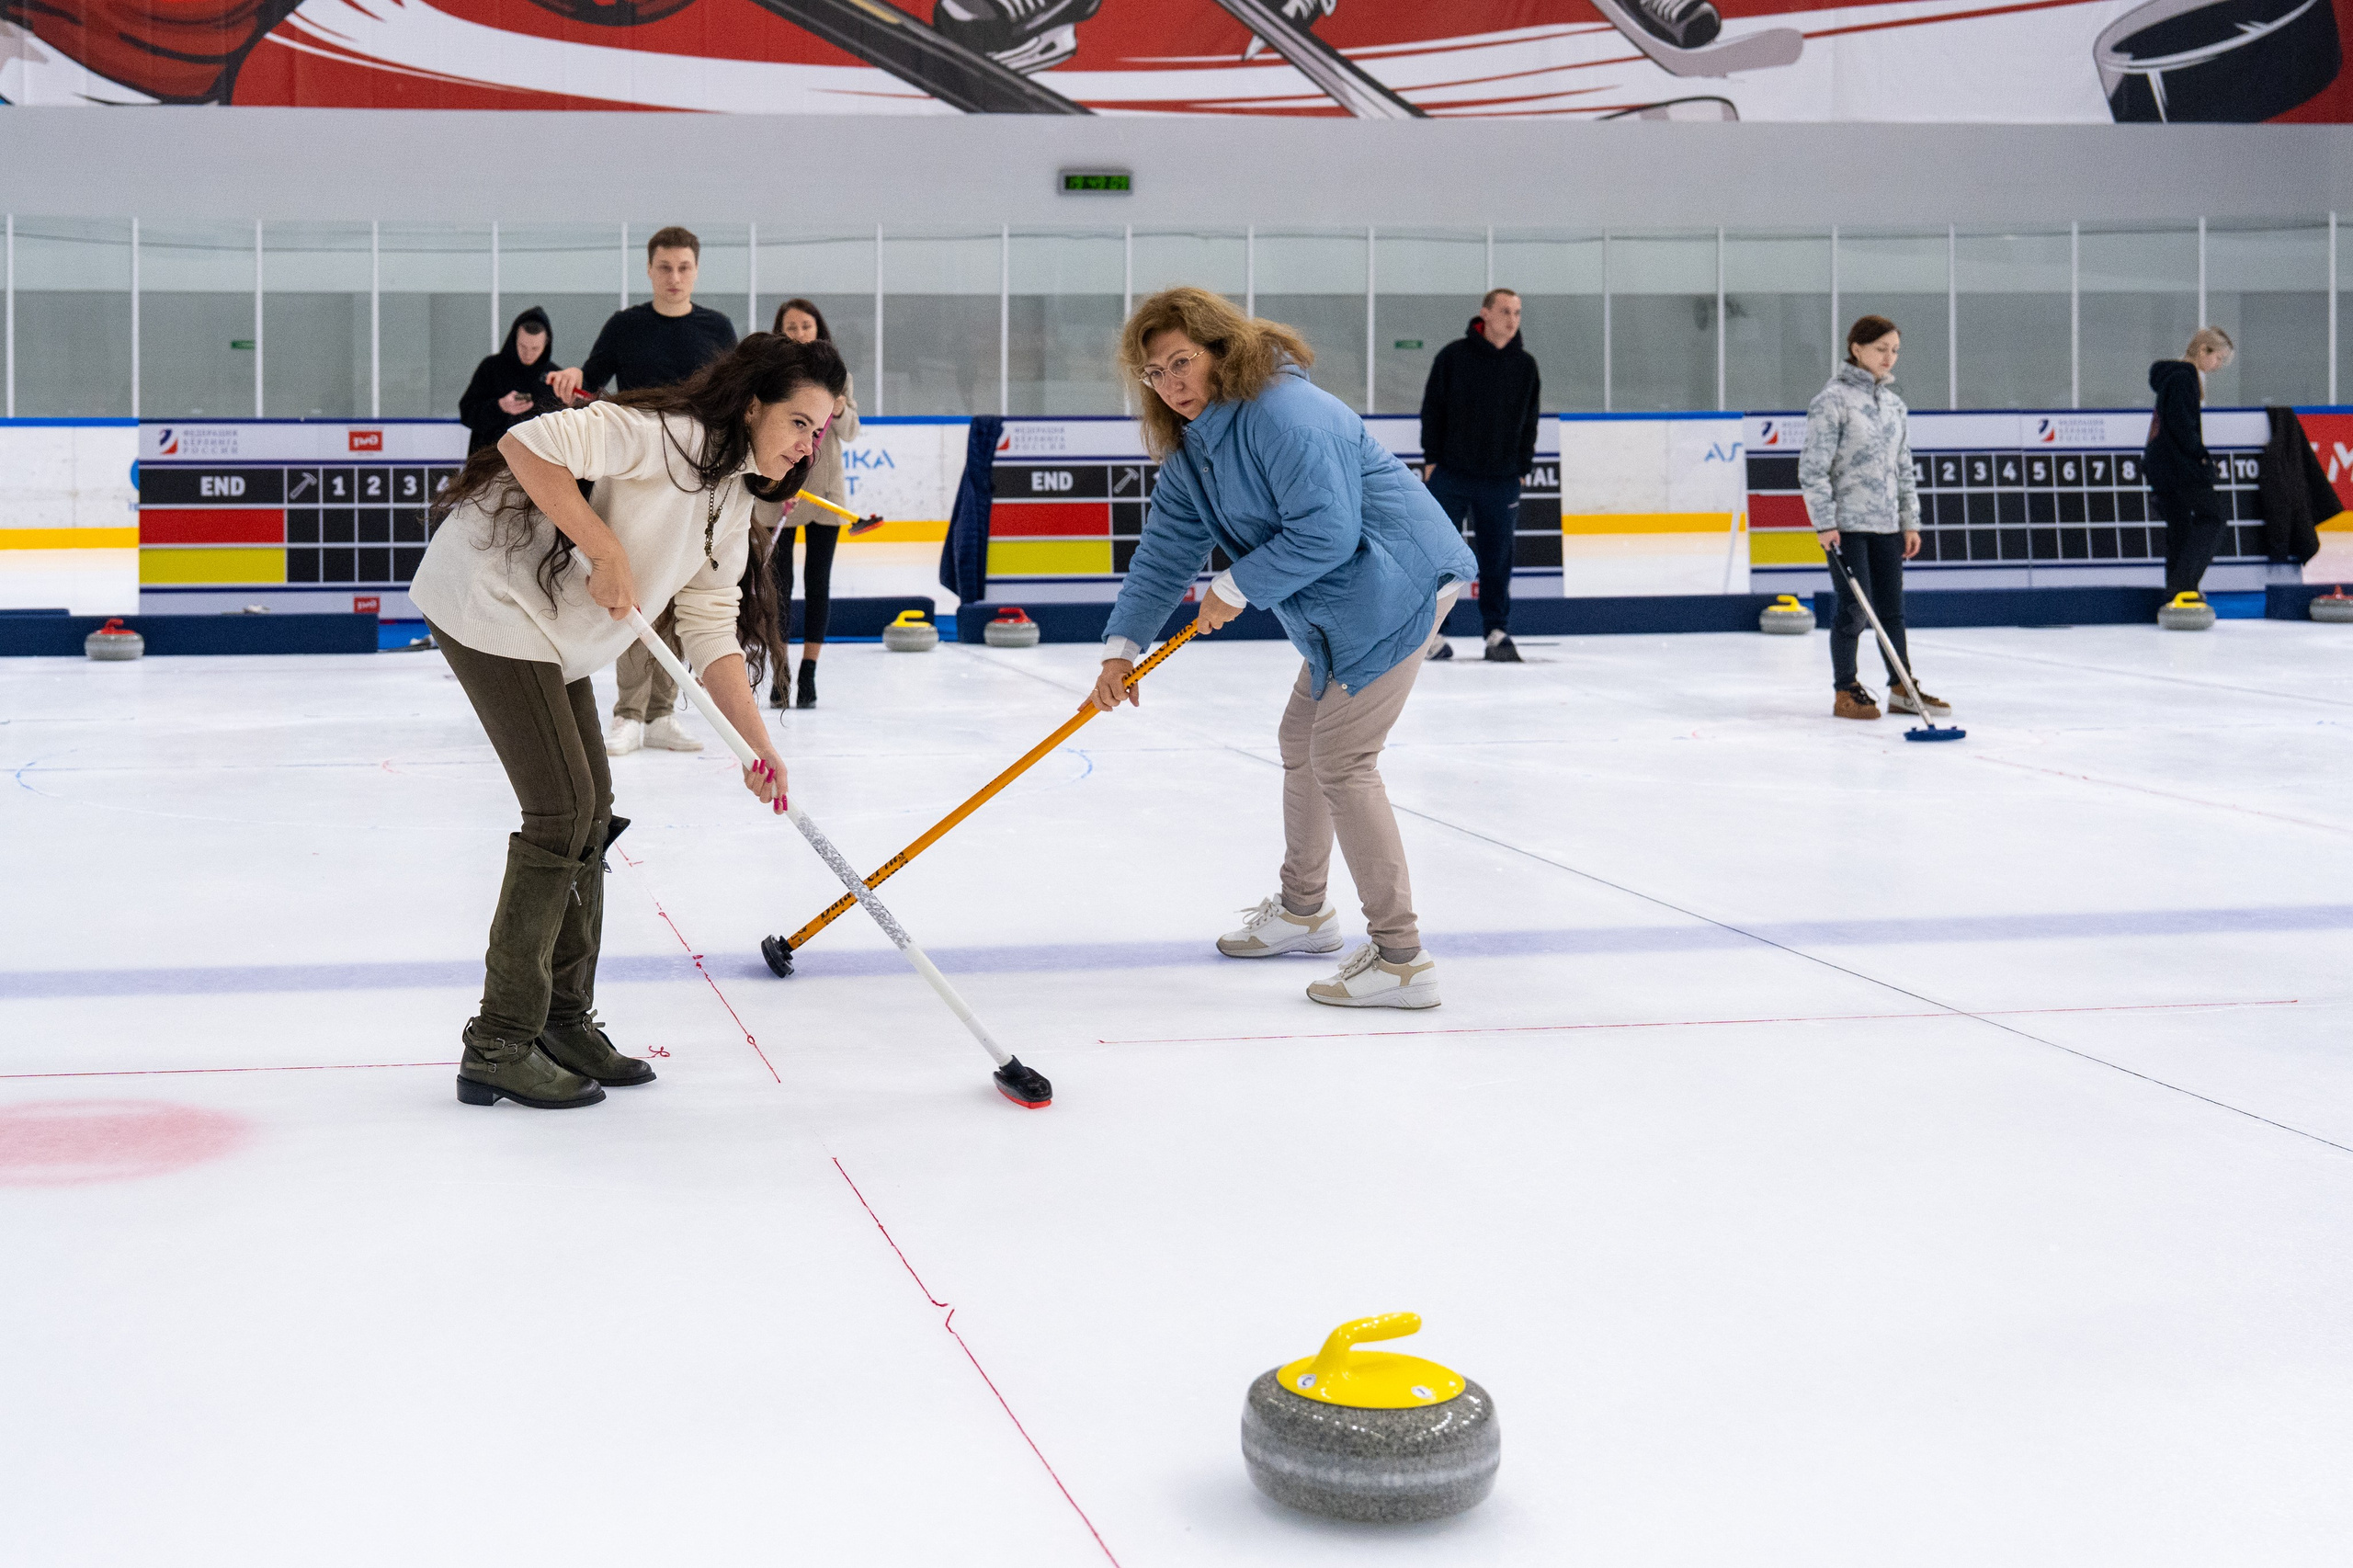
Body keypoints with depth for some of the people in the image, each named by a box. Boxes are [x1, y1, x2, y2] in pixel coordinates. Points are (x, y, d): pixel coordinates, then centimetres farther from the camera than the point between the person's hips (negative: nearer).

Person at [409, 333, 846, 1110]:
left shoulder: (732, 502, 8)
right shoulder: (668, 433, -20)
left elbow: (713, 631, 6)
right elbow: (530, 445, -30)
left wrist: (758, 745, -6)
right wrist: (607, 553, -26)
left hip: (554, 630, 10)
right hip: (491, 599, -10)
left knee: (592, 810, 11)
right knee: (563, 810, -12)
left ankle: (563, 1022, 24)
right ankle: (498, 1048, -6)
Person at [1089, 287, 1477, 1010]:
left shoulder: (1286, 413, -23)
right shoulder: (1190, 446, 8)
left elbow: (1326, 532, -27)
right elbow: (1166, 551, 9)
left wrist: (1235, 588, -16)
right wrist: (1121, 646, 0)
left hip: (1396, 585, -11)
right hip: (1342, 605, 11)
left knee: (1341, 760, -12)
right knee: (1302, 738, 21)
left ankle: (1400, 957, -10)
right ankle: (1302, 910, 41)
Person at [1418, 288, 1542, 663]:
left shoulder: (1525, 365, 7)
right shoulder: (1453, 356, -2)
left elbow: (1529, 421, 14)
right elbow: (1432, 408, 0)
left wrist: (1521, 467, 8)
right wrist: (1432, 460, -4)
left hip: (1500, 481, 2)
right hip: (1450, 476, -2)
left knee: (1498, 558, 4)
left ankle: (1497, 632, 12)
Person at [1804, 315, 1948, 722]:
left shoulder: (1894, 405, 12)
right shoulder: (1832, 399, -9)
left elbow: (1903, 469, 17)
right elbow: (1813, 467, -12)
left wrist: (1910, 522, 12)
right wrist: (1824, 523, -15)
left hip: (1886, 524, 7)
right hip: (1847, 524, -7)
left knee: (1892, 607, 10)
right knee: (1855, 607, -5)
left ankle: (1902, 688, 18)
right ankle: (1845, 691, 7)